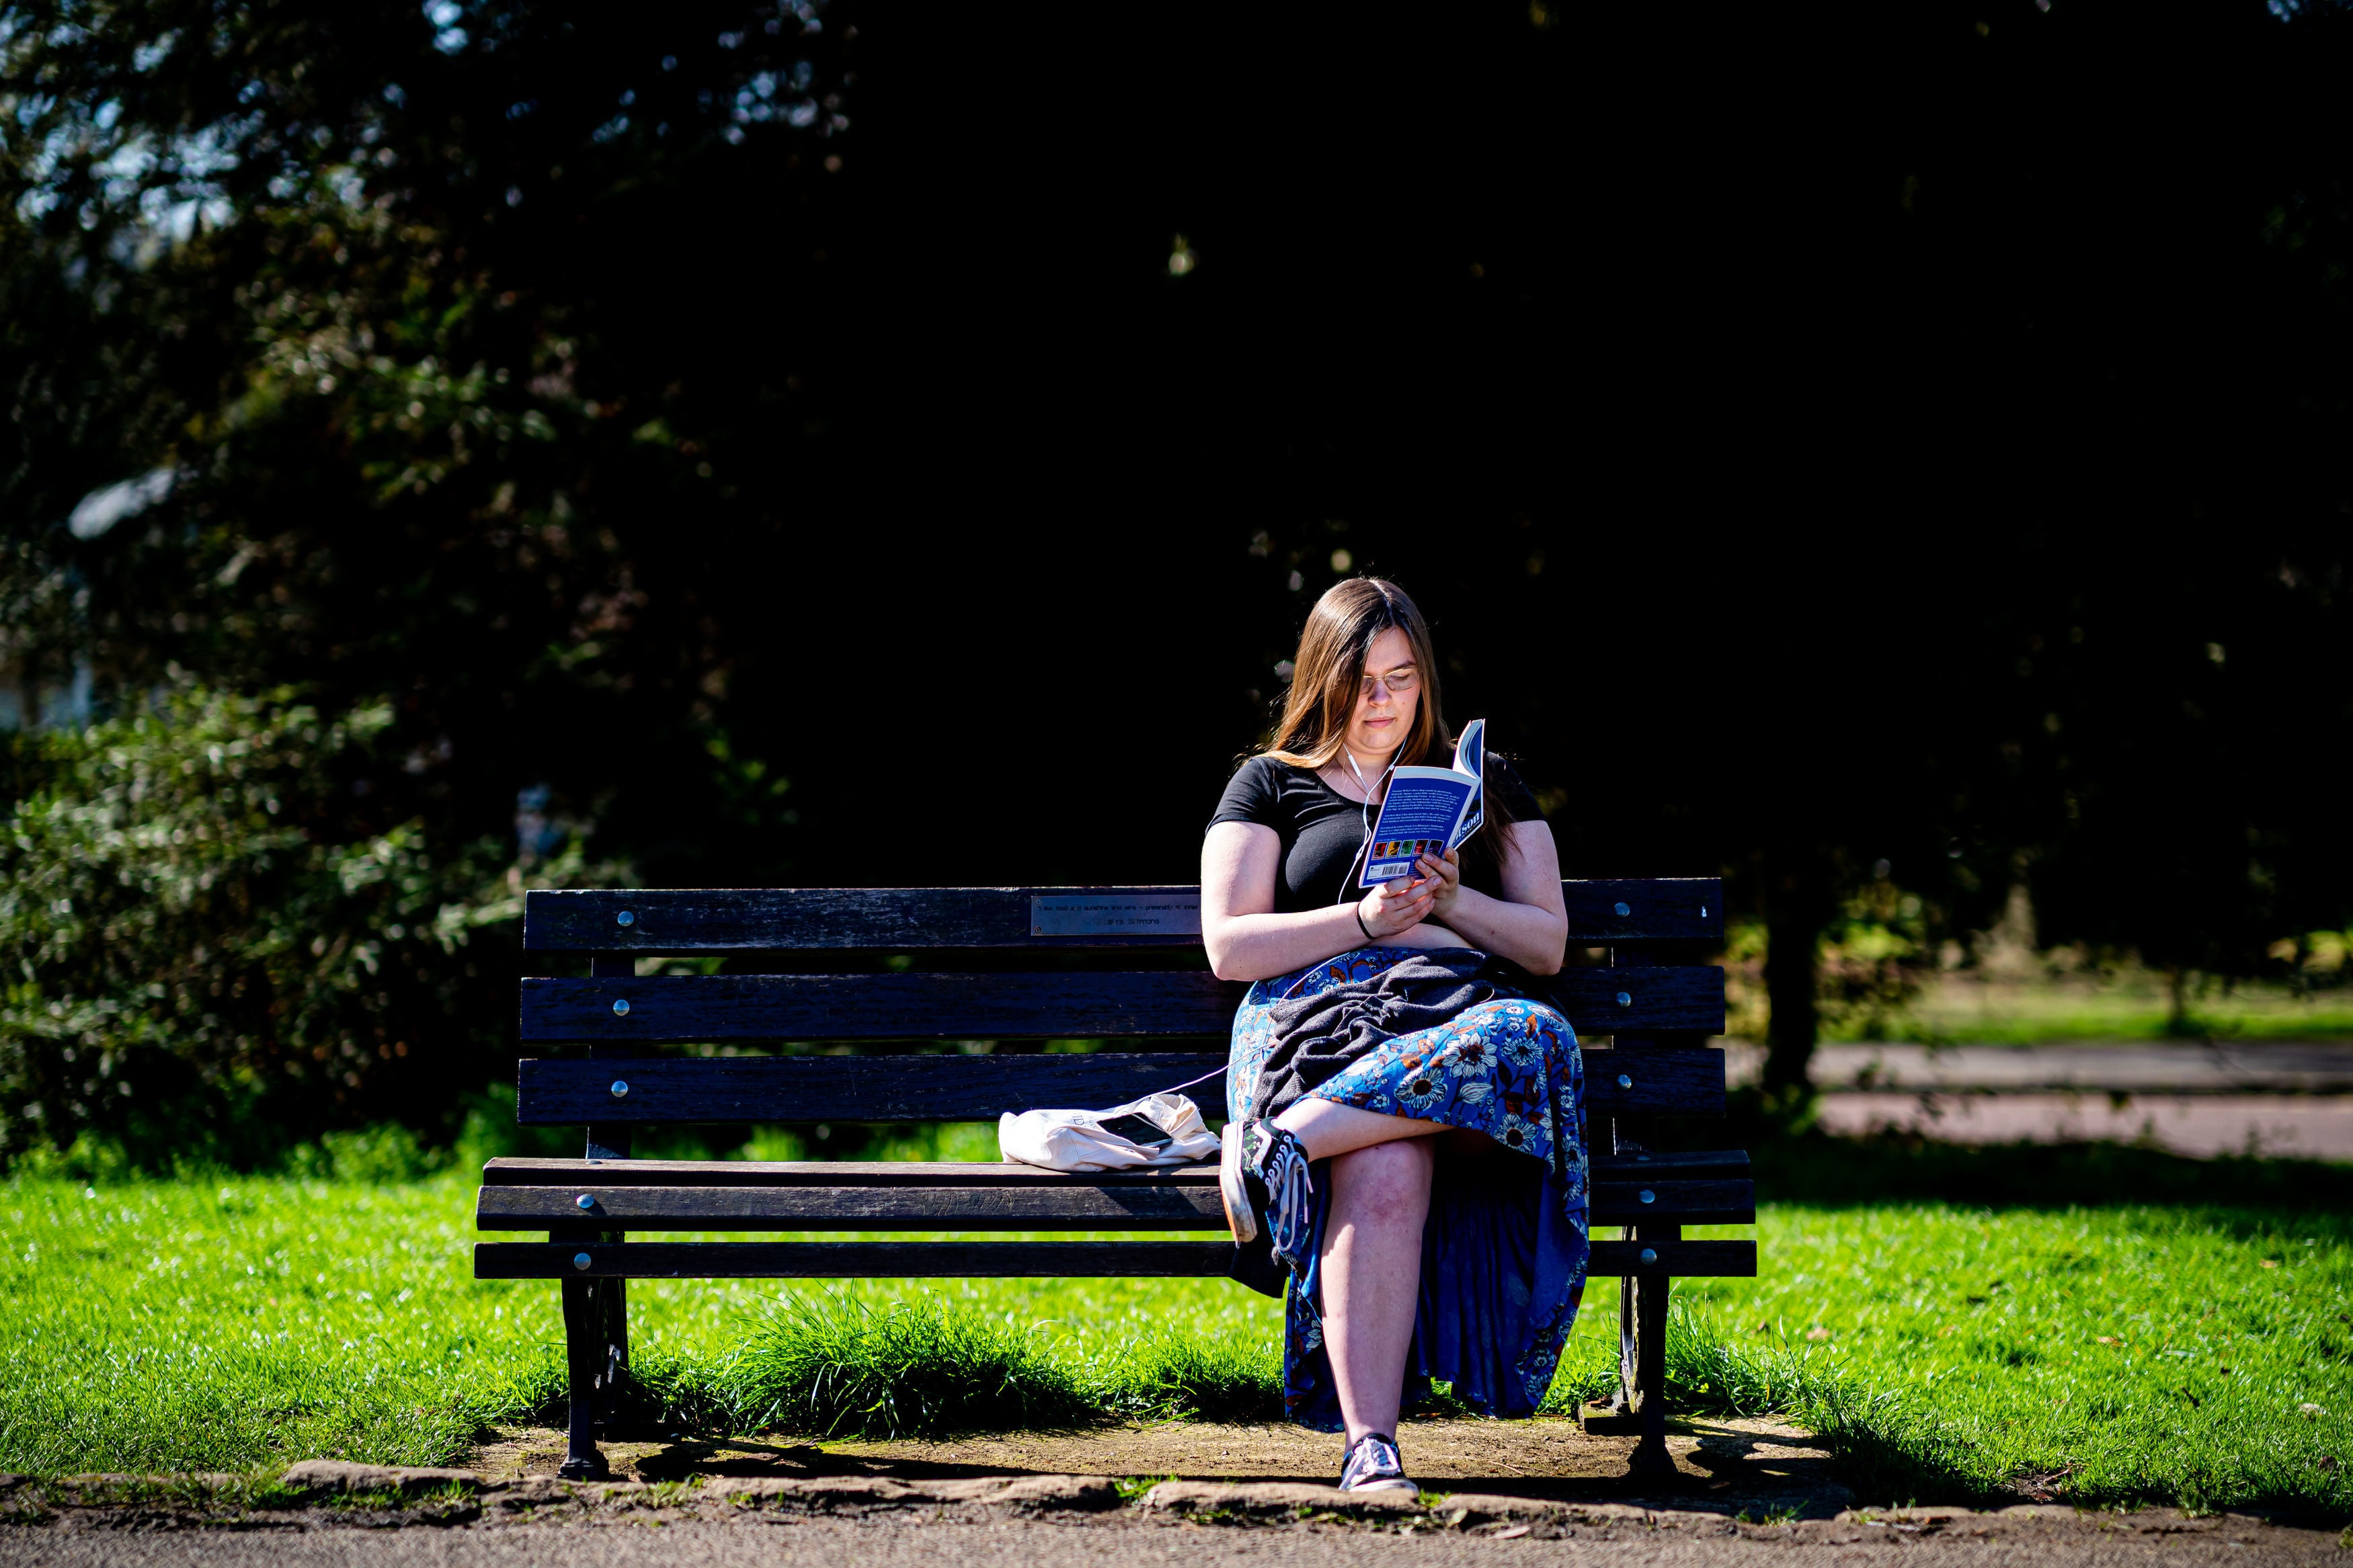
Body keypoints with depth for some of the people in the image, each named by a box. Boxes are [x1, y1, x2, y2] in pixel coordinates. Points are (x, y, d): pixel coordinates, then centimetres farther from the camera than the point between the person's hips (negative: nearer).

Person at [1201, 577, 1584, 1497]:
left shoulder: (1486, 784, 25)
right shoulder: (1272, 785, 19)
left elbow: (1547, 945, 16)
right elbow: (1229, 946, 7)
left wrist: (1449, 901, -3)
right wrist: (1363, 920, -6)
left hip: (1467, 1014, 2)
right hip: (1324, 1014, -2)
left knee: (1532, 1036, -40)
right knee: (1384, 1170, -40)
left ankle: (1277, 1142, -42)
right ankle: (1368, 1445, -46)